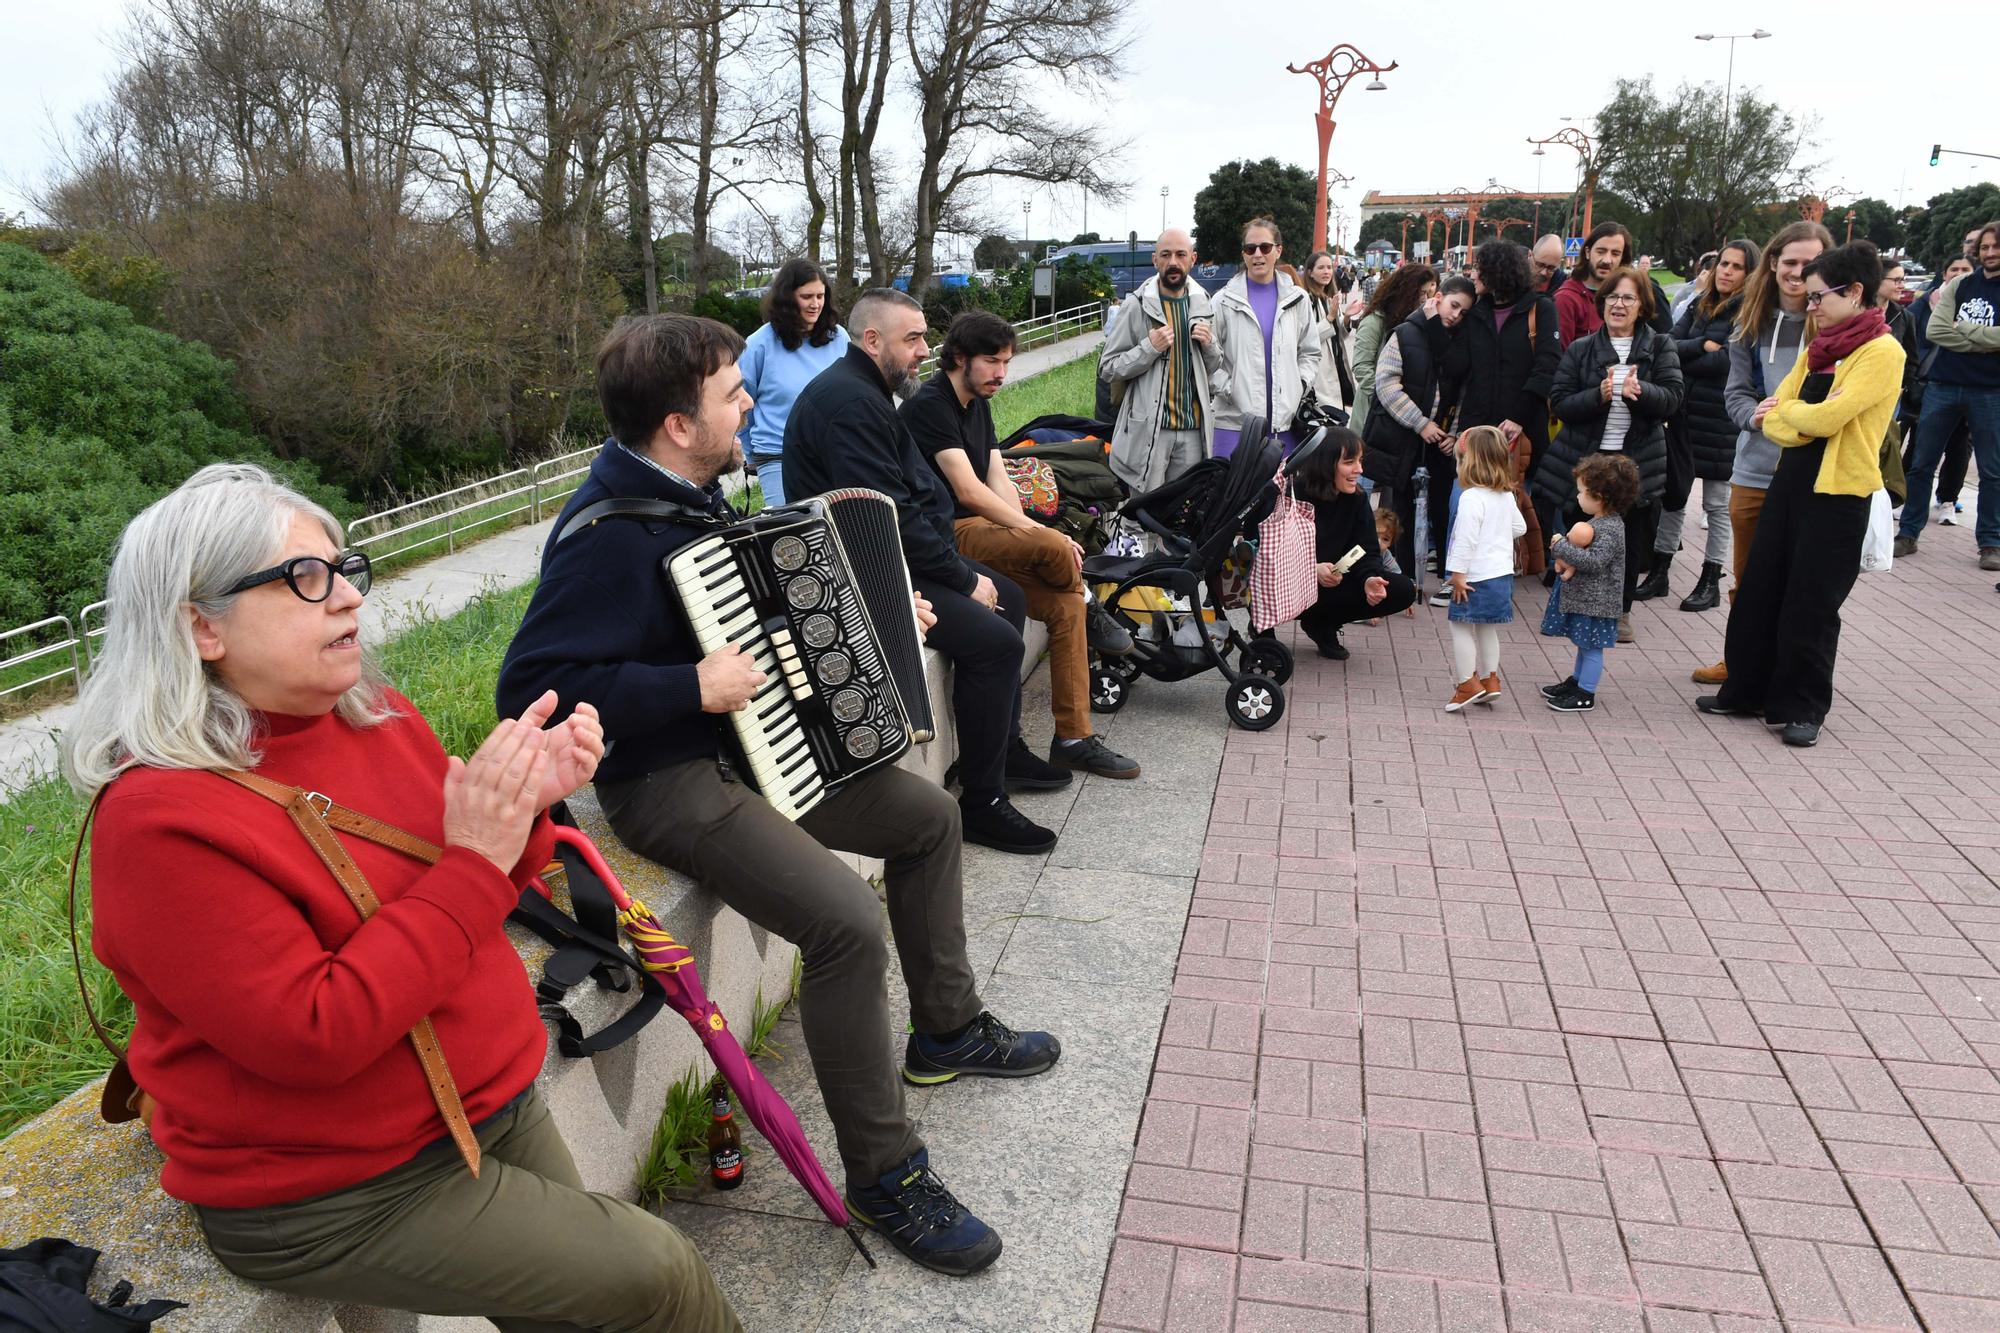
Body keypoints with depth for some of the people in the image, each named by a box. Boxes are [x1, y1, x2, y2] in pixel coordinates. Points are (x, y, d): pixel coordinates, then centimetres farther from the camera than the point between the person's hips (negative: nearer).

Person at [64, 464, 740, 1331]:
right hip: (333, 1197, -7)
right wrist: (473, 863, -28)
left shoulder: (378, 716, -1)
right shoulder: (162, 819, -22)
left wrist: (525, 802, -12)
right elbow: (311, 1037, -27)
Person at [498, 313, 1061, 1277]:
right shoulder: (609, 535, -23)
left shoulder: (696, 492, 7)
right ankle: (883, 1176, -7)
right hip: (668, 785, -10)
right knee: (846, 920, -26)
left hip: (750, 743, 10)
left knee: (928, 817, 15)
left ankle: (947, 1029, 32)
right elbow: (531, 685, -27)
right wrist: (692, 688, -29)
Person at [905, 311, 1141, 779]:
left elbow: (998, 481, 8)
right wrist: (1038, 532, -22)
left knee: (1065, 606, -10)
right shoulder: (929, 404, -12)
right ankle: (1090, 609, 7)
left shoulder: (978, 403, 16)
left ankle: (1073, 739, -4)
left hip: (979, 528, 9)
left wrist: (1030, 529, -10)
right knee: (1055, 546, -30)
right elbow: (969, 491, -21)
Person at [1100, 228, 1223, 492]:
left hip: (1193, 427, 4)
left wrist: (1208, 345, -1)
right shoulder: (1136, 306, -4)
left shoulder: (1202, 305, 10)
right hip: (1148, 427, -4)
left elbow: (1215, 367, 21)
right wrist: (1149, 348, -17)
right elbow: (1107, 370, -4)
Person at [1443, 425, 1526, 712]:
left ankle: (1468, 684, 1)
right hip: (1502, 573, 8)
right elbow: (1520, 528, 20)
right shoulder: (1506, 496, 8)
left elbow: (1466, 539, -21)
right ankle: (1490, 680, 25)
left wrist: (1458, 575, -18)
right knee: (1486, 628, 18)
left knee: (1461, 627, 1)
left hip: (1477, 576, -8)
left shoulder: (1472, 497, -18)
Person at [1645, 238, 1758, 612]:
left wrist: (1684, 356, -11)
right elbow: (1671, 345, -3)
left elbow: (1725, 361, -20)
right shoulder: (1699, 307, 10)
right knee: (1672, 495, 11)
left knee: (1718, 505, 6)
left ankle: (1711, 582, 14)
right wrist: (1702, 346, -17)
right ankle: (1658, 572, 19)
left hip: (1720, 420, -5)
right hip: (1684, 413, 6)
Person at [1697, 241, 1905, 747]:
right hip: (1792, 478, 7)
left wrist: (1791, 409, -3)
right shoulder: (1818, 347, 11)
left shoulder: (1883, 351, -12)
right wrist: (1808, 418, -15)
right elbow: (1775, 418, 5)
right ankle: (1746, 689, 24)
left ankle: (1801, 707, 15)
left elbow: (1827, 417, -21)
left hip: (1838, 491, -7)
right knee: (1760, 589, 11)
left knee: (1810, 603, 1)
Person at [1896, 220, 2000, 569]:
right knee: (1921, 464, 5)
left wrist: (1962, 328, -11)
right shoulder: (1958, 285, 6)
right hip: (1943, 386, 2)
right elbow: (1934, 331, -7)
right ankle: (1908, 533, 14)